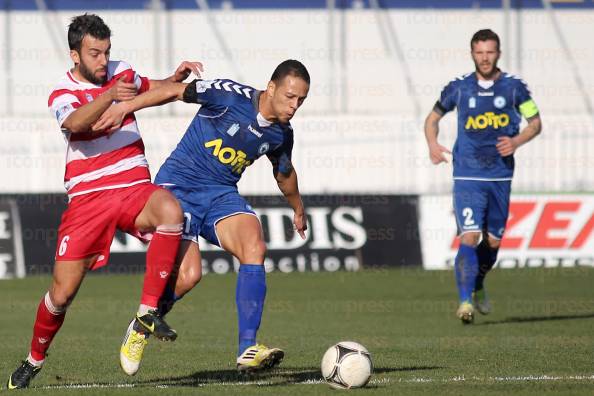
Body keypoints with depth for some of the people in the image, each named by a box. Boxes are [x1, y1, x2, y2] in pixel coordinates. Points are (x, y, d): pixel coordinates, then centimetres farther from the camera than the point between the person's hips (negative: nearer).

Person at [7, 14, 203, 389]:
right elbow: (75, 122, -29)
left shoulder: (122, 73, 8)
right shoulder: (62, 93, -5)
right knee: (63, 291, -4)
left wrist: (177, 78, 8)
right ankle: (35, 359, 23)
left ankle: (149, 310, -24)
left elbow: (154, 91, 30)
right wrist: (109, 96, -47)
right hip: (88, 199, -2)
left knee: (170, 210, -34)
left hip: (135, 189, 2)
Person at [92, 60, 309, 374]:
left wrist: (298, 209, 41)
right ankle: (140, 330, 12)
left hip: (221, 194, 5)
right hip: (179, 187, -5)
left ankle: (247, 350, -26)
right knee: (188, 275, -20)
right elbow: (176, 92, -11)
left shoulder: (281, 134, 4)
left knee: (255, 248, -25)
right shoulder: (232, 95, -16)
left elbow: (284, 172, 25)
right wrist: (125, 106, -19)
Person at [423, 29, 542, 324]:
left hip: (501, 176, 2)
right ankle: (465, 301, -18)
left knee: (492, 241, 10)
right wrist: (433, 145, -5)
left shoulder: (514, 87, 1)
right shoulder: (459, 88, 1)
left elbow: (535, 123, 8)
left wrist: (517, 141, -11)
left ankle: (478, 287, 37)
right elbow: (432, 118, 13)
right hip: (467, 176, -2)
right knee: (470, 237, -17)